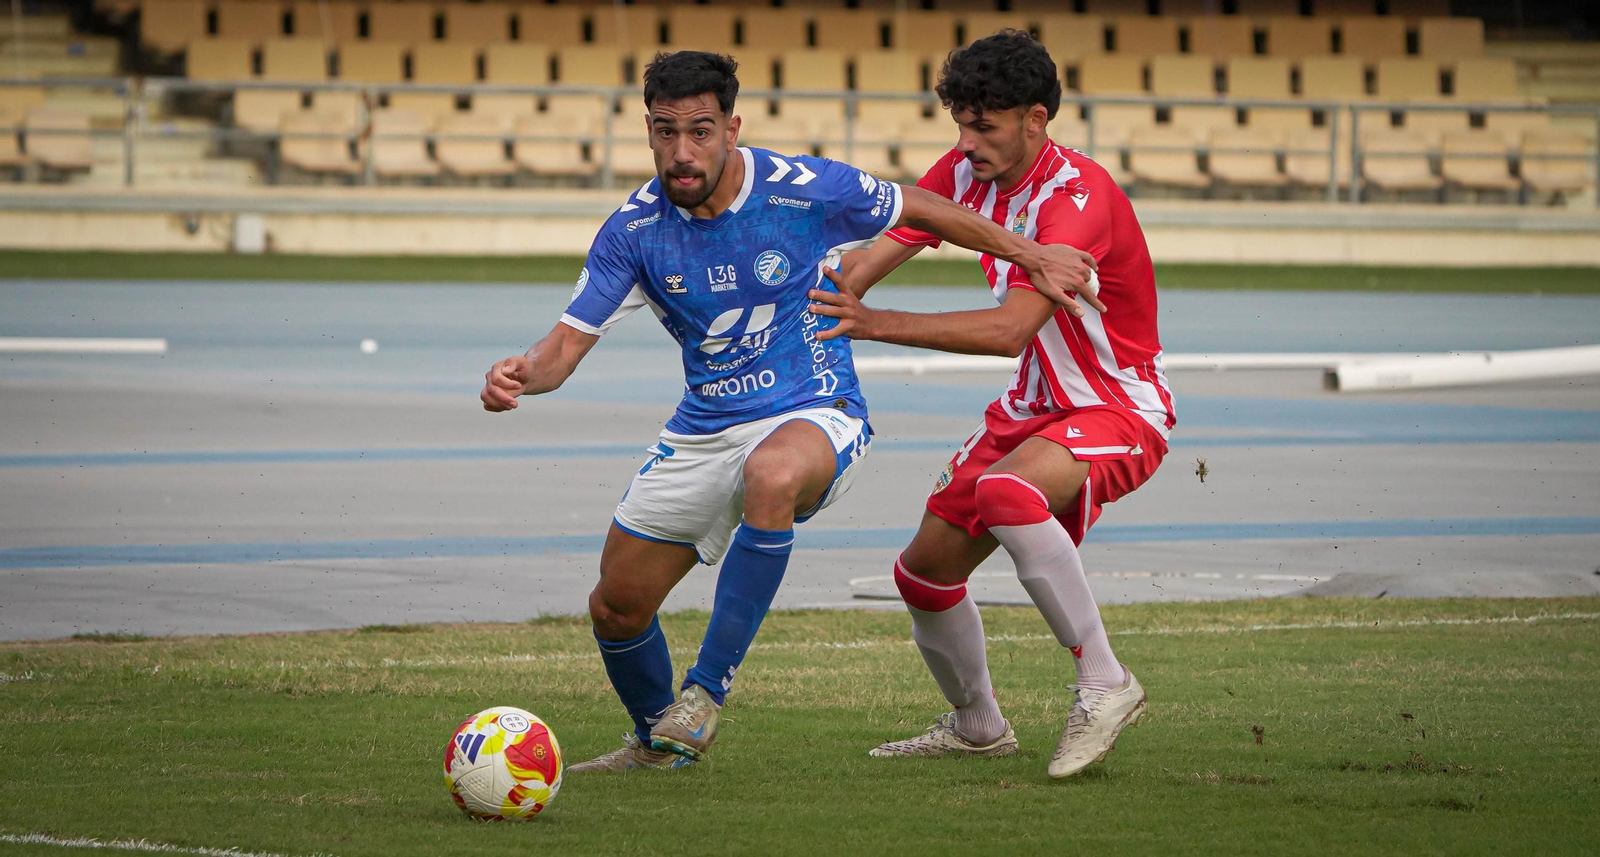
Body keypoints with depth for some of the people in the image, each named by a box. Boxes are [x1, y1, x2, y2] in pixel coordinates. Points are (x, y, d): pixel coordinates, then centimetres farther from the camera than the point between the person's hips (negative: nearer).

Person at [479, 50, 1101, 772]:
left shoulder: (805, 191, -15)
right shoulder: (632, 231, -7)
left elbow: (921, 211, 1)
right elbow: (570, 340, -8)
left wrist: (1031, 255, 7)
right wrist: (523, 374, -32)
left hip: (813, 416, -5)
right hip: (701, 432, 5)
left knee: (771, 475, -41)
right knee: (616, 606, 5)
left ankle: (708, 688, -29)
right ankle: (656, 741, 38)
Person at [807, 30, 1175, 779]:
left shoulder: (1078, 198, -26)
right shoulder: (965, 174, -2)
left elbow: (1012, 328, -36)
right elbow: (877, 253, -5)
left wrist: (876, 324, -41)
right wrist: (818, 302, -25)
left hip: (1120, 410, -8)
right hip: (1033, 408, 9)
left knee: (1005, 491, -38)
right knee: (925, 569, 8)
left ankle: (1104, 685, -29)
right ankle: (977, 727, 33)